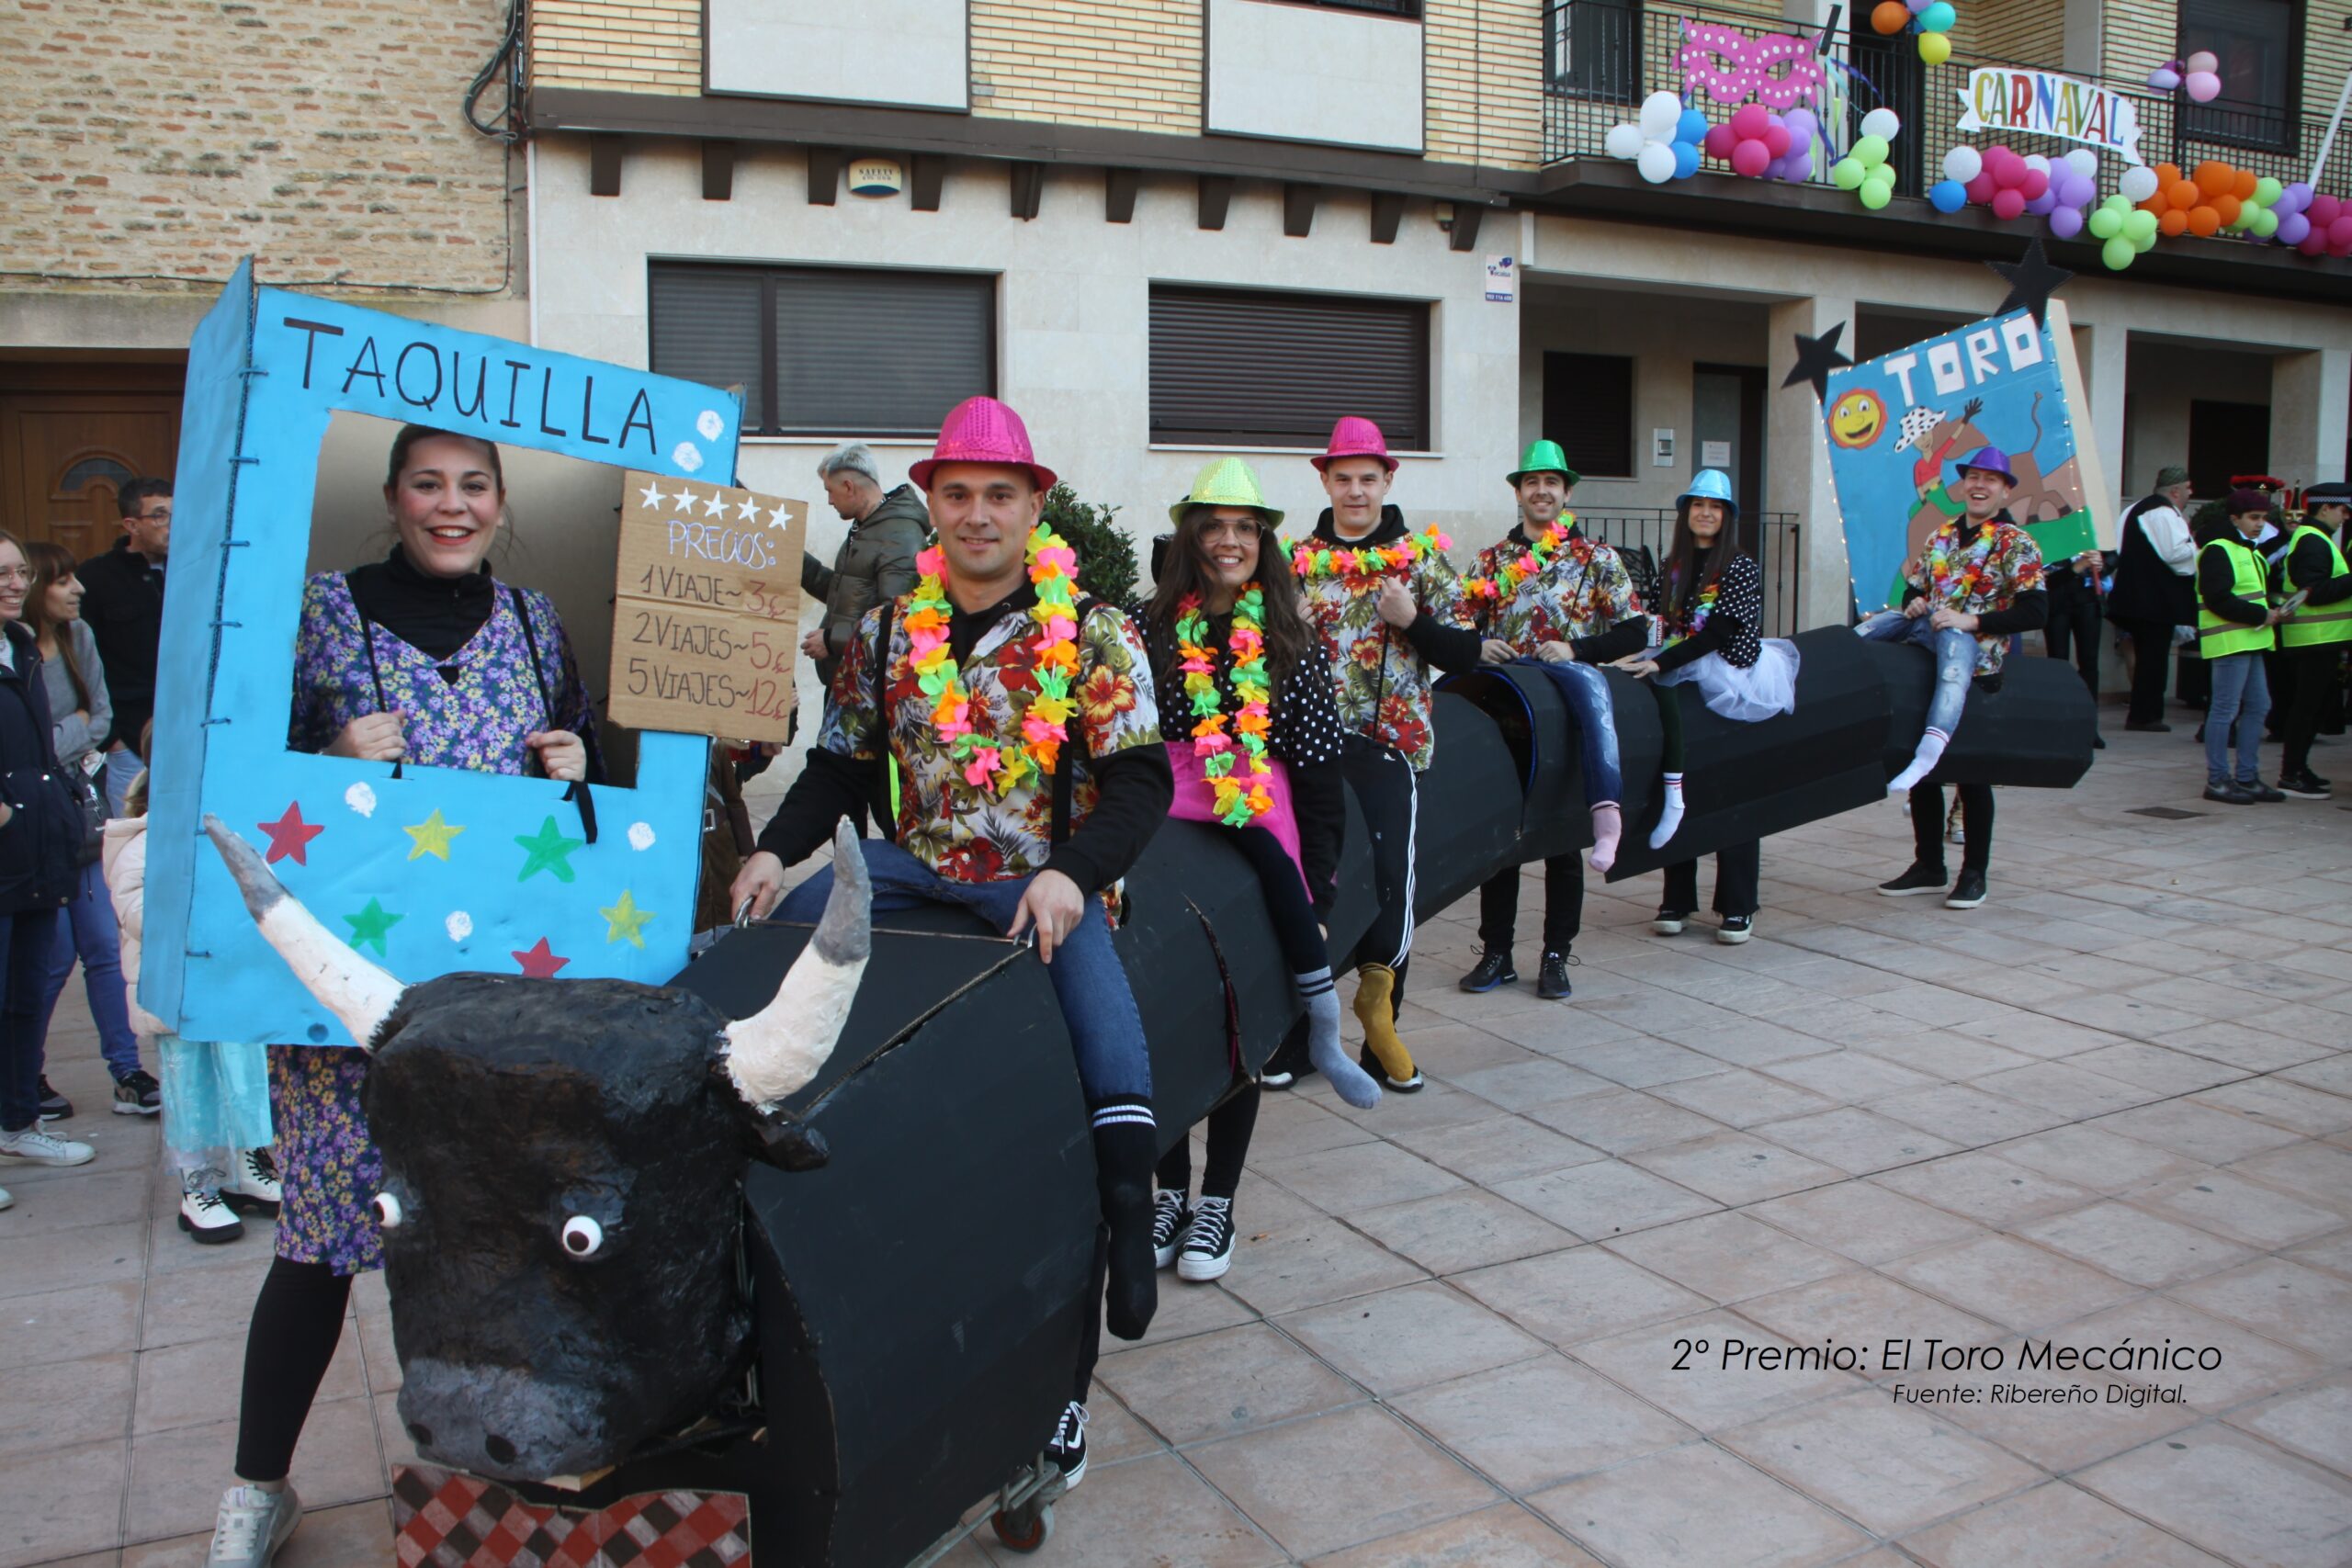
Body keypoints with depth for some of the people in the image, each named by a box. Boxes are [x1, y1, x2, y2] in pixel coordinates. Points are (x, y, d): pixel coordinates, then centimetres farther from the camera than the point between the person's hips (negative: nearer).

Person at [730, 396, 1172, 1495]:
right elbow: (840, 764, 15)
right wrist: (776, 849, -3)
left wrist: (1071, 873, -24)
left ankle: (1126, 1220, -16)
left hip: (1045, 879, -4)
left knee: (1107, 1044, -29)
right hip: (911, 866, 4)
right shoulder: (887, 630, 10)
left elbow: (1139, 780, -7)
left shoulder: (1092, 632, -1)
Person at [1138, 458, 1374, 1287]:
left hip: (1259, 833, 0)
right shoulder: (1152, 630, 5)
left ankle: (1217, 1203, 15)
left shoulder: (1292, 645, 6)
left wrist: (1318, 883, -3)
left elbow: (1319, 773, 3)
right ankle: (1169, 1190, 16)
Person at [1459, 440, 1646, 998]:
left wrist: (1576, 649, -14)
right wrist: (1478, 645, -8)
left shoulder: (1597, 559, 4)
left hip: (1567, 686, -2)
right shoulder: (1491, 560, 11)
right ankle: (1497, 952, 15)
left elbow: (1634, 632, -1)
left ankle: (1556, 956, 9)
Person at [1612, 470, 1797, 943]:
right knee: (1679, 797, 0)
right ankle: (1677, 900, 8)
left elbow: (1719, 633, -14)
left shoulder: (1742, 568, -3)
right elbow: (1668, 629, 13)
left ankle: (1738, 908, 5)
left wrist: (1661, 662, -21)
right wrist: (1652, 661, -5)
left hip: (1731, 687, -4)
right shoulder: (1673, 568, 13)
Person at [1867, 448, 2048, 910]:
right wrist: (1913, 604, -1)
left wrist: (1973, 621, -20)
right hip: (1927, 645, 6)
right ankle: (1928, 867, 19)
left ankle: (1974, 873, 2)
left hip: (1978, 654, -6)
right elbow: (1915, 588, 22)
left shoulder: (2016, 544, -3)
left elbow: (2035, 611, -12)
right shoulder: (1941, 537, 15)